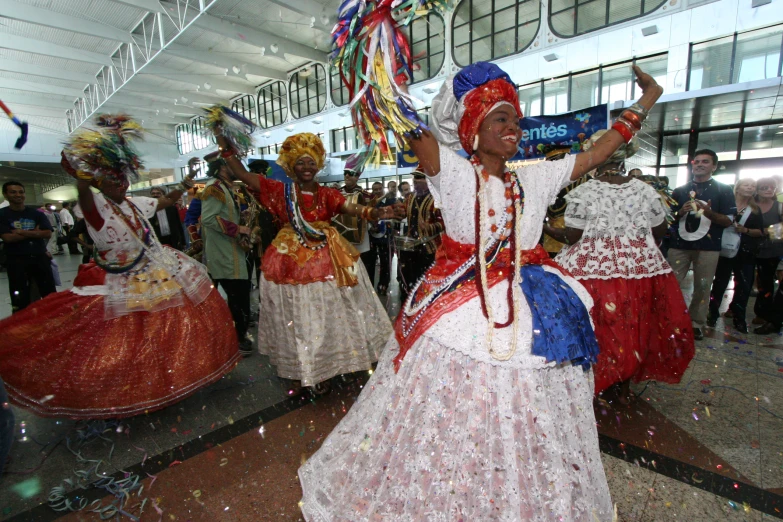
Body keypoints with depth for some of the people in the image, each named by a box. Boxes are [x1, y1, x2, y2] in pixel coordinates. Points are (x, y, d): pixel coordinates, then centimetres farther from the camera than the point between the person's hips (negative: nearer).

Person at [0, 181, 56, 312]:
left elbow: (48, 233, -4)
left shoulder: (36, 214, 7)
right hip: (16, 261, -2)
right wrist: (34, 232, -8)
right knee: (20, 300, 5)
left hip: (40, 258, 2)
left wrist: (23, 232, -12)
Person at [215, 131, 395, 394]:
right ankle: (299, 371, 28)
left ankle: (321, 371, 28)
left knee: (325, 317, 9)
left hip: (326, 263, 1)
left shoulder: (327, 194, 1)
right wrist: (226, 148, -6)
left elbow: (352, 208, -15)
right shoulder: (281, 191, 1)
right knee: (296, 318, 10)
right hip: (291, 263, 0)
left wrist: (376, 213, -32)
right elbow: (243, 175, 0)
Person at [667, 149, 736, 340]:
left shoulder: (723, 190, 6)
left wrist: (709, 212, -20)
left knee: (702, 287, 1)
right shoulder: (680, 191, 13)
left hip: (708, 247, -1)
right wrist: (681, 212, -8)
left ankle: (696, 323, 12)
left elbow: (728, 221, 0)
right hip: (679, 245, 2)